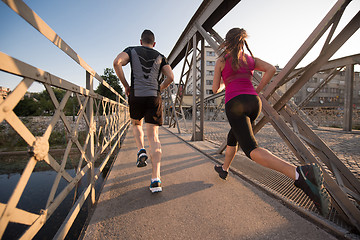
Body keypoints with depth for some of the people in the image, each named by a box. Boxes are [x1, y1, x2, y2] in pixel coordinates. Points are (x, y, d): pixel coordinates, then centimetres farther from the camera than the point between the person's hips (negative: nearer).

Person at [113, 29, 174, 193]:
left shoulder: (132, 50, 15)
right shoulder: (160, 57, 18)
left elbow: (117, 62, -5)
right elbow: (170, 77, 4)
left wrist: (125, 85, 3)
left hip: (136, 96, 0)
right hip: (154, 97, 1)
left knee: (136, 124, 29)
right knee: (154, 137, -3)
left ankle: (141, 151, 7)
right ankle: (156, 179, -10)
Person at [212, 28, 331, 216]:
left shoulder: (221, 61, 8)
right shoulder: (250, 59, 19)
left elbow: (215, 89, 9)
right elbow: (271, 69, 5)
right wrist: (256, 91, 11)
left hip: (235, 104, -6)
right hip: (253, 102, 7)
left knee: (251, 150, -15)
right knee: (233, 137, 26)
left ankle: (300, 174, -36)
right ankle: (224, 169, 40)